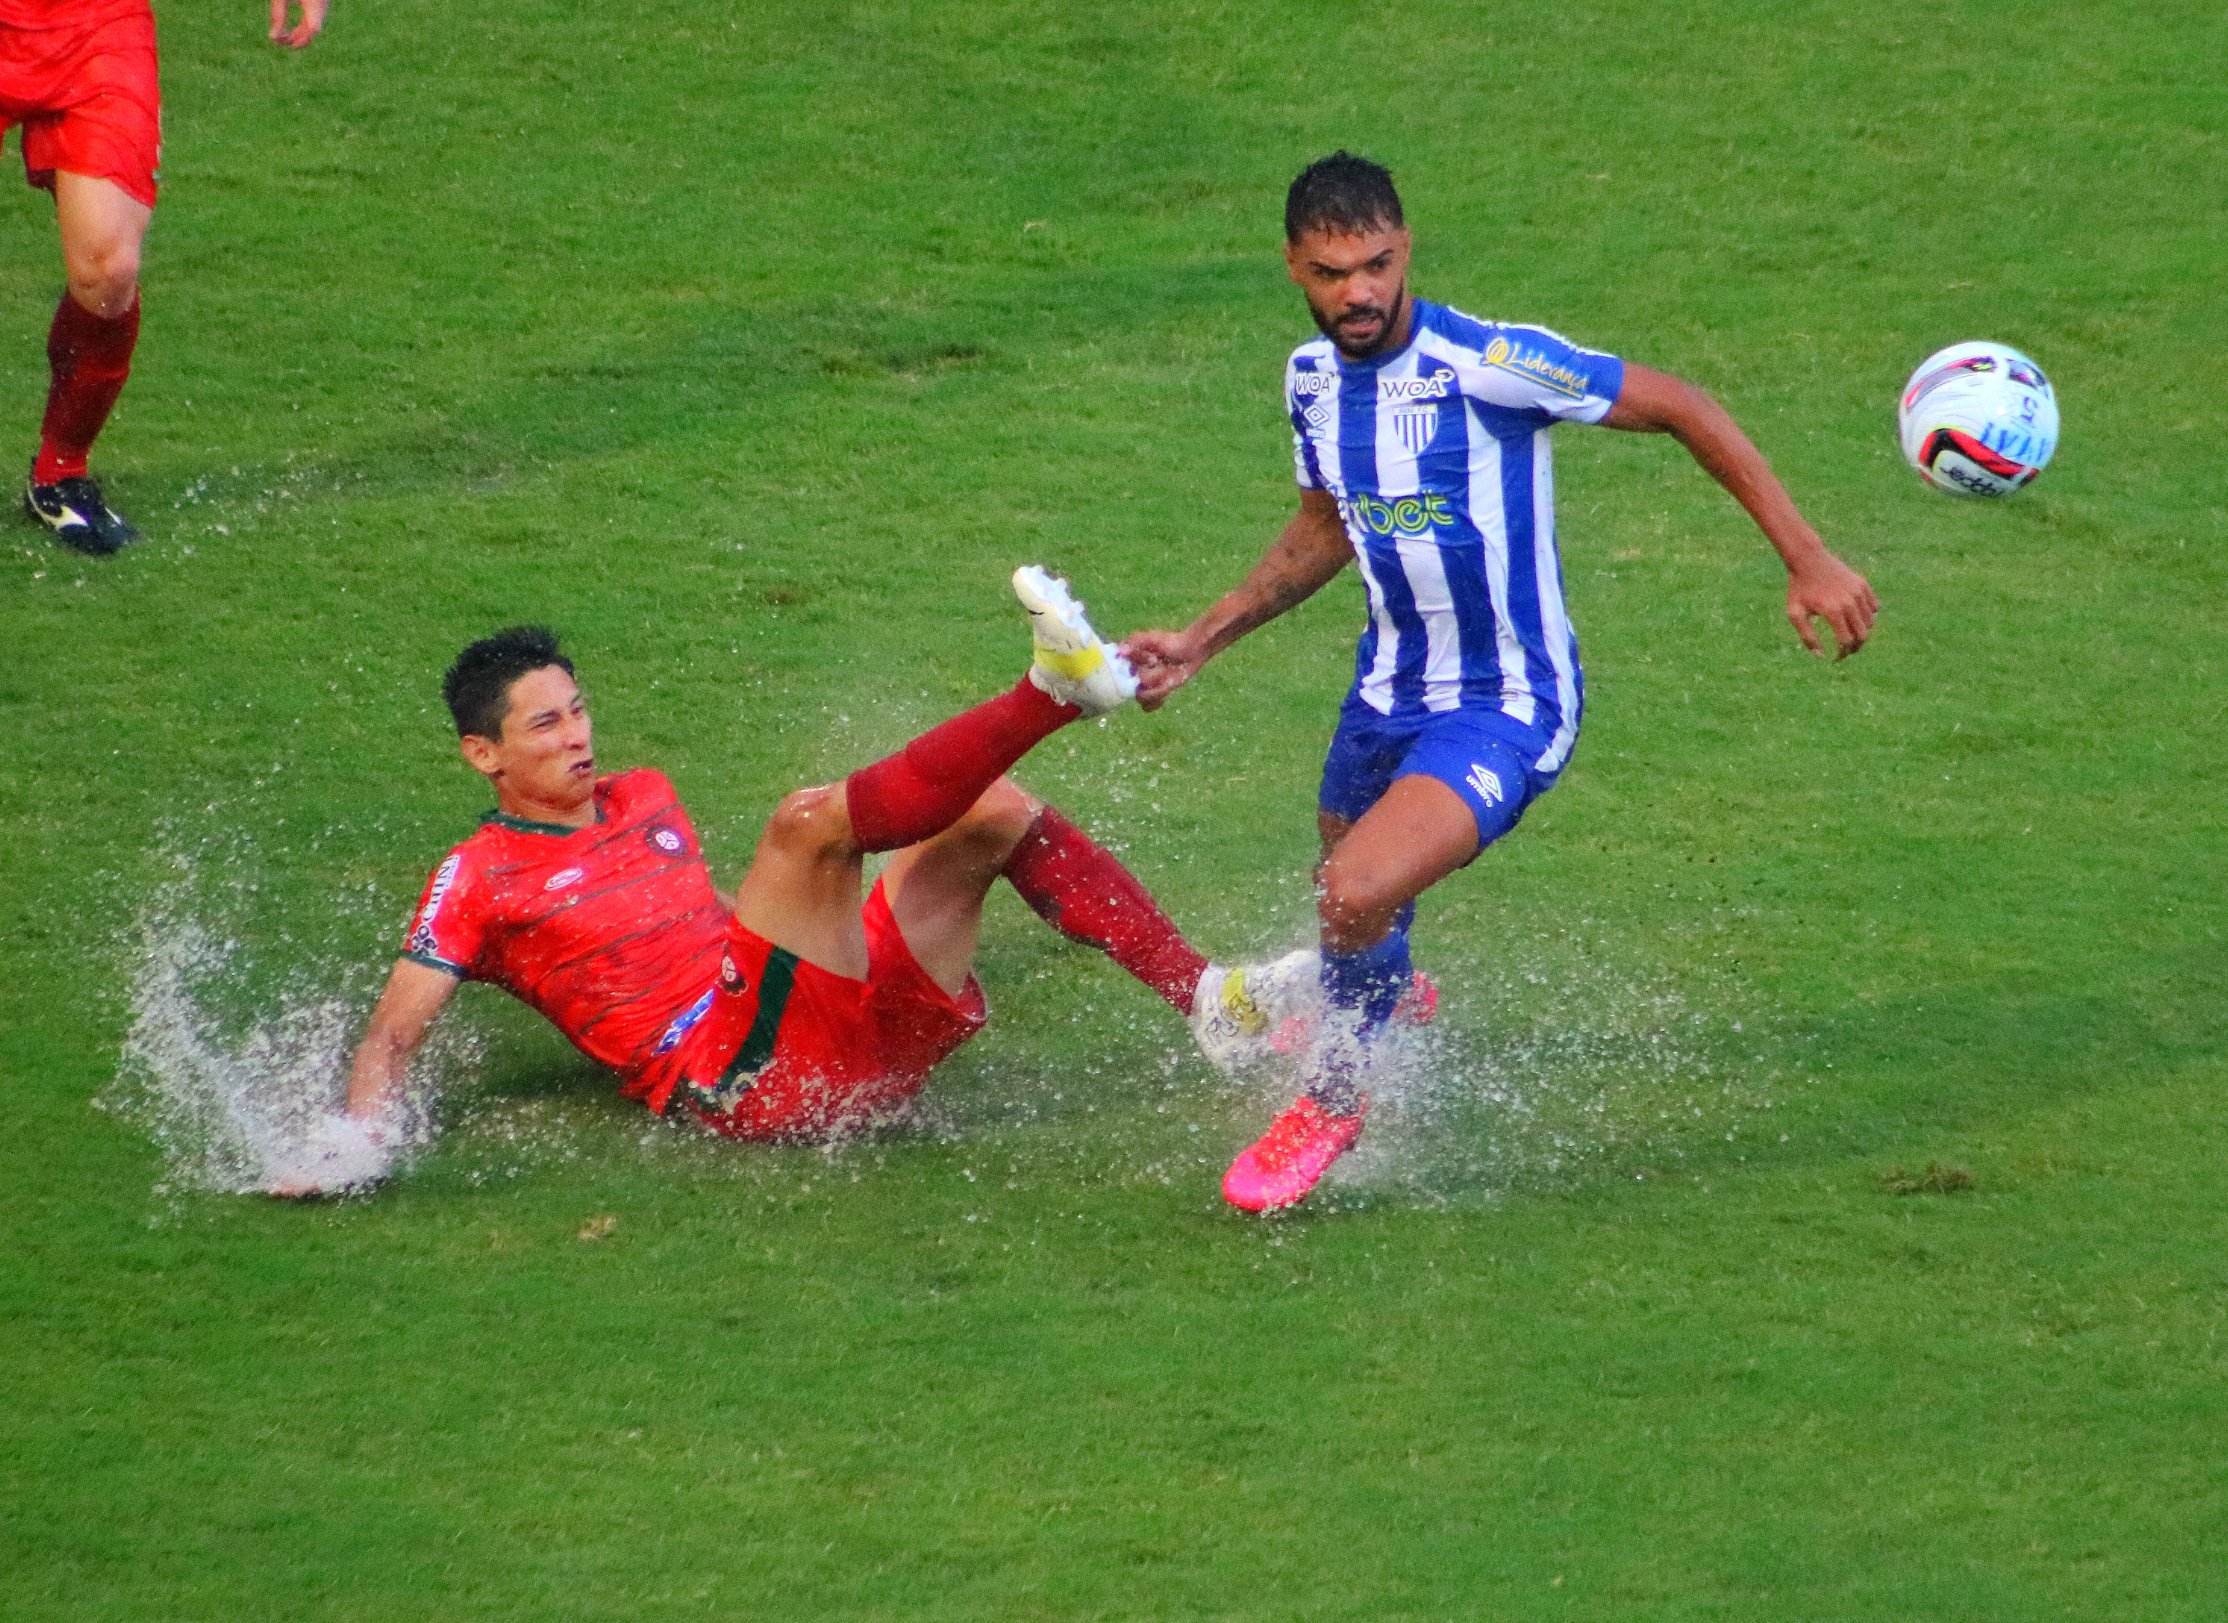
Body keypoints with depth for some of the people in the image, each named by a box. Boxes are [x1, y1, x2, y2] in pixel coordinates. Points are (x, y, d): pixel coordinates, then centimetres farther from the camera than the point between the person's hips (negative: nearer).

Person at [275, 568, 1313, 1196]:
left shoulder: (644, 799, 26)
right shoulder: (480, 879, 5)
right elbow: (395, 1033, -2)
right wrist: (355, 1137, -19)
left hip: (860, 1034, 8)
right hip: (738, 1078, -8)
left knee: (991, 809, -1)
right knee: (808, 820, -27)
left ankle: (1208, 1001, -10)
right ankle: (1055, 686, -41)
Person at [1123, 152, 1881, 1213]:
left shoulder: (1488, 364, -23)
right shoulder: (1312, 379, -1)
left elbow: (1680, 410, -14)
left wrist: (1806, 559, -15)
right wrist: (1199, 643, 13)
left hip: (1507, 706, -7)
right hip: (1390, 689, 7)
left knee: (1356, 896, -26)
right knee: (1351, 920, 21)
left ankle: (1333, 1099, 2)